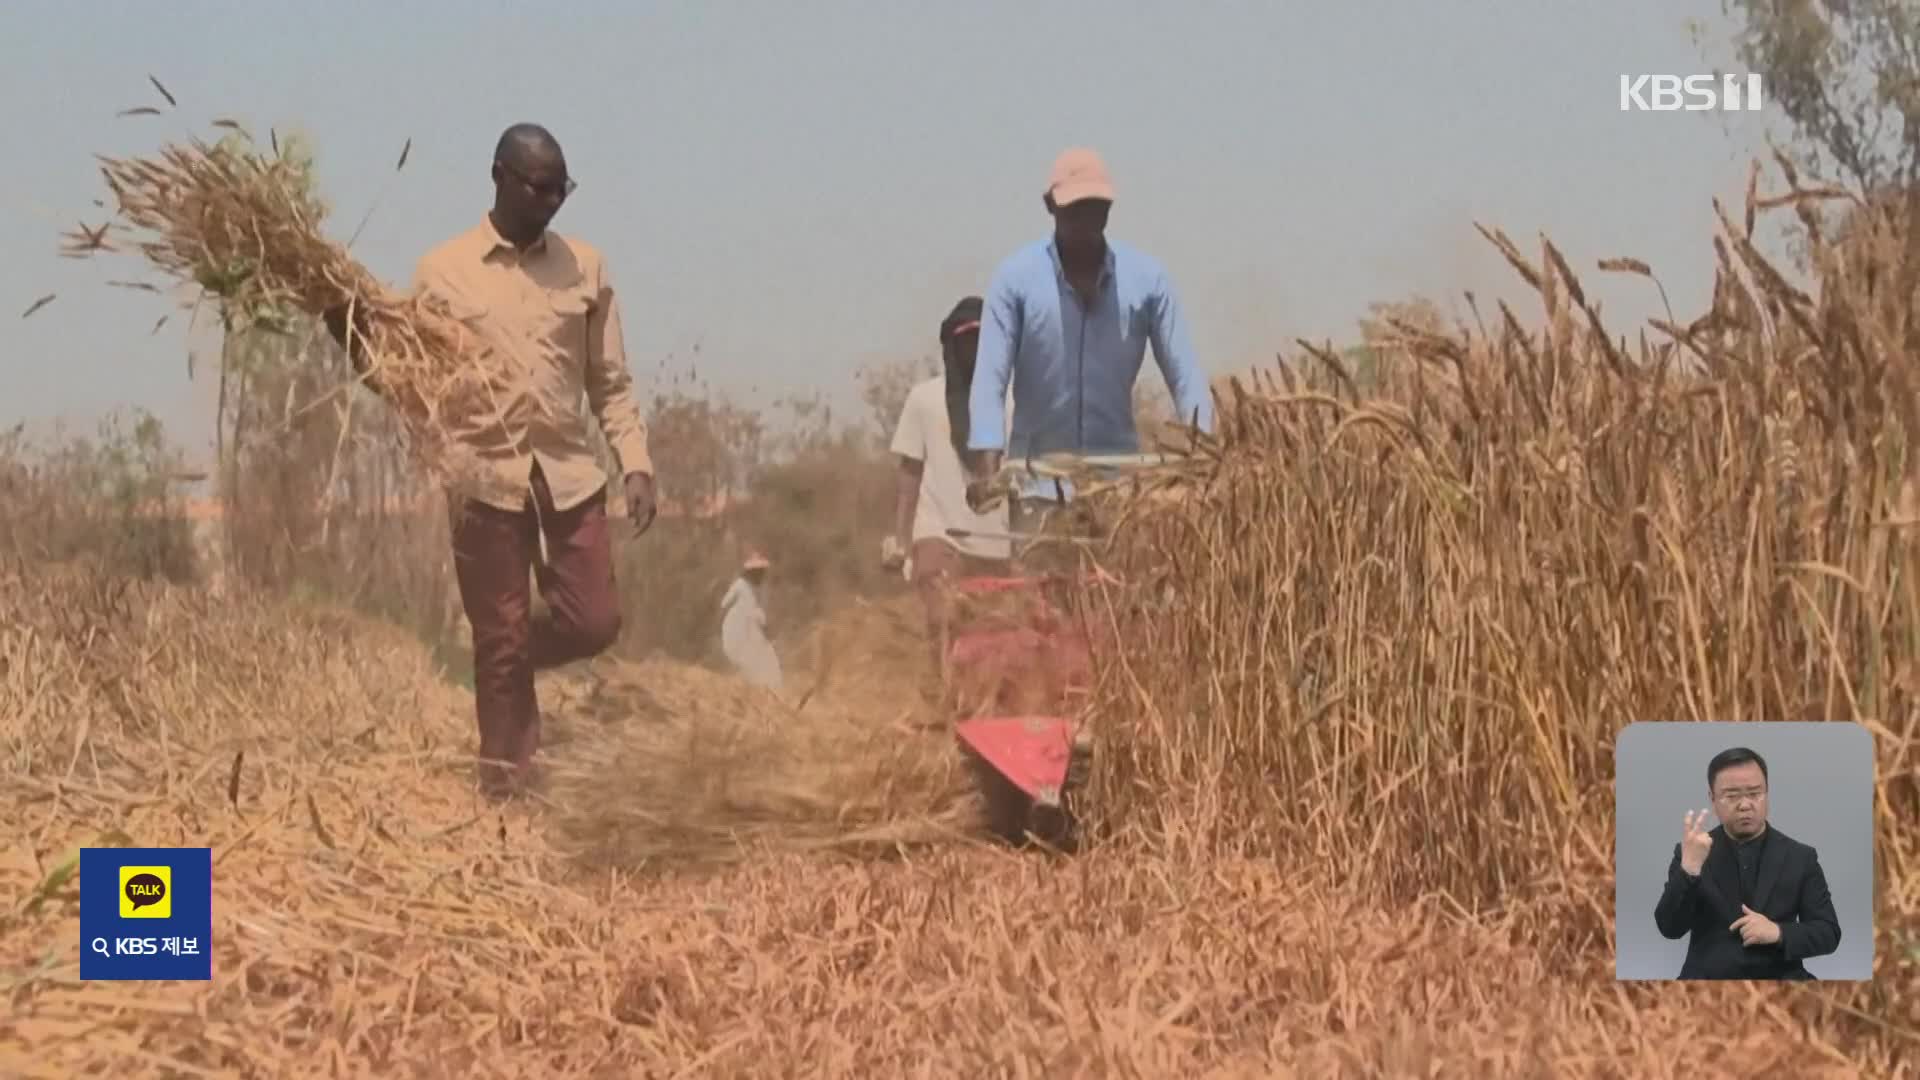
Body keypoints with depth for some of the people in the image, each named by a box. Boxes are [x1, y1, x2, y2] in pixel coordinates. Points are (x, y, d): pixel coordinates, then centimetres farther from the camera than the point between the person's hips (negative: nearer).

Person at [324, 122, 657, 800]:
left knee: (594, 623, -1)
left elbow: (611, 383, 9)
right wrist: (347, 332, -15)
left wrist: (635, 463, -2)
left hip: (570, 474, 2)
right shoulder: (443, 272, 1)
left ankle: (519, 665, 33)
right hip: (485, 478, -2)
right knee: (499, 642, 2)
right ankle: (503, 795, 14)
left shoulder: (586, 269, 7)